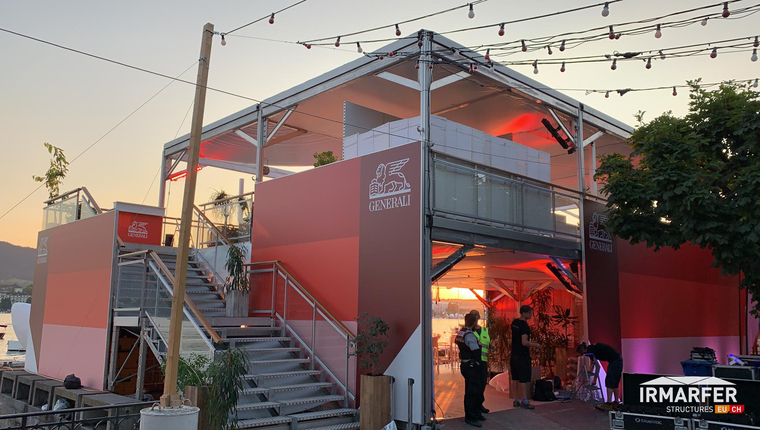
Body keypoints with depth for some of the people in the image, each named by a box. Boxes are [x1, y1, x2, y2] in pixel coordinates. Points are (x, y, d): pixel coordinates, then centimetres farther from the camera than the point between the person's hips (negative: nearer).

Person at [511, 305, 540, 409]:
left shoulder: (514, 322, 9)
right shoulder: (524, 325, -18)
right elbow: (524, 342, -23)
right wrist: (535, 345, -9)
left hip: (514, 354, 9)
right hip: (522, 356, -9)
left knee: (515, 379, 11)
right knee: (524, 379, -4)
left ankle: (516, 400, 17)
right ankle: (524, 401, -2)